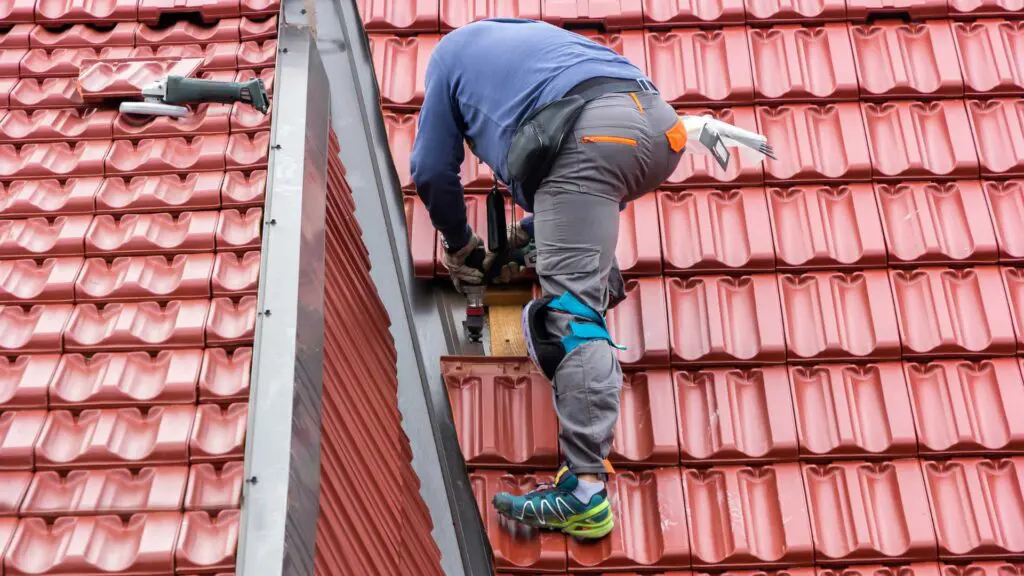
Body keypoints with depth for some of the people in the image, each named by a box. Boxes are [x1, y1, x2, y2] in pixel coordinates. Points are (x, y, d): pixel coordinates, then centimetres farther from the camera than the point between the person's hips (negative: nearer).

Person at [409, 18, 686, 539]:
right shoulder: (538, 34, 46)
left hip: (587, 137, -6)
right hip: (659, 124, 7)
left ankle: (585, 492, -22)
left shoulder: (450, 50, 31)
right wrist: (526, 234, 47)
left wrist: (460, 243, 42)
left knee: (570, 305, -13)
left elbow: (432, 170, 28)